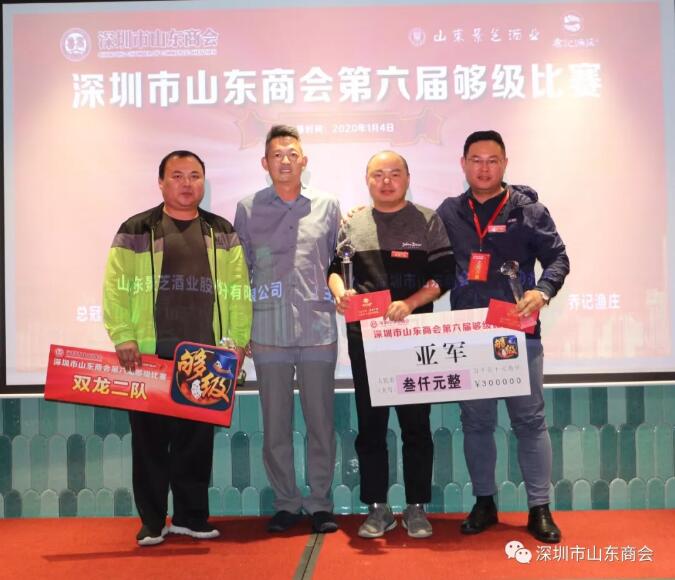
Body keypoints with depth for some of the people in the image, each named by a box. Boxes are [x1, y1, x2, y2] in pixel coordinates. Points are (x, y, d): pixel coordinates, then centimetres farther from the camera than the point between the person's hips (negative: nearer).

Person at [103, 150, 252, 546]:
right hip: (151, 354, -2)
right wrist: (123, 337, -10)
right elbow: (117, 287, 0)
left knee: (198, 437, 8)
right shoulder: (135, 231, 4)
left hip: (205, 356, 2)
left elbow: (238, 289, 8)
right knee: (150, 438, 4)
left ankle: (192, 515, 22)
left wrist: (239, 339, 0)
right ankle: (152, 521, 17)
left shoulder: (222, 233, 11)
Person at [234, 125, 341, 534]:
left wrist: (339, 294, 1)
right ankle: (286, 503, 20)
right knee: (276, 423, 6)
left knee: (321, 421, 4)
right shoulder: (249, 209, 8)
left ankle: (320, 503, 18)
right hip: (268, 331, 0)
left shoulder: (327, 206, 8)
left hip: (319, 328, 0)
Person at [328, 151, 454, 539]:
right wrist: (340, 293, -12)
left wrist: (409, 304, -17)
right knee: (370, 425, 6)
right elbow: (334, 266, 10)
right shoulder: (351, 224, 10)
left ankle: (417, 507, 15)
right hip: (364, 336, 2)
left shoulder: (428, 221, 3)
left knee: (416, 423, 4)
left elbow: (444, 274, -3)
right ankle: (378, 508, 17)